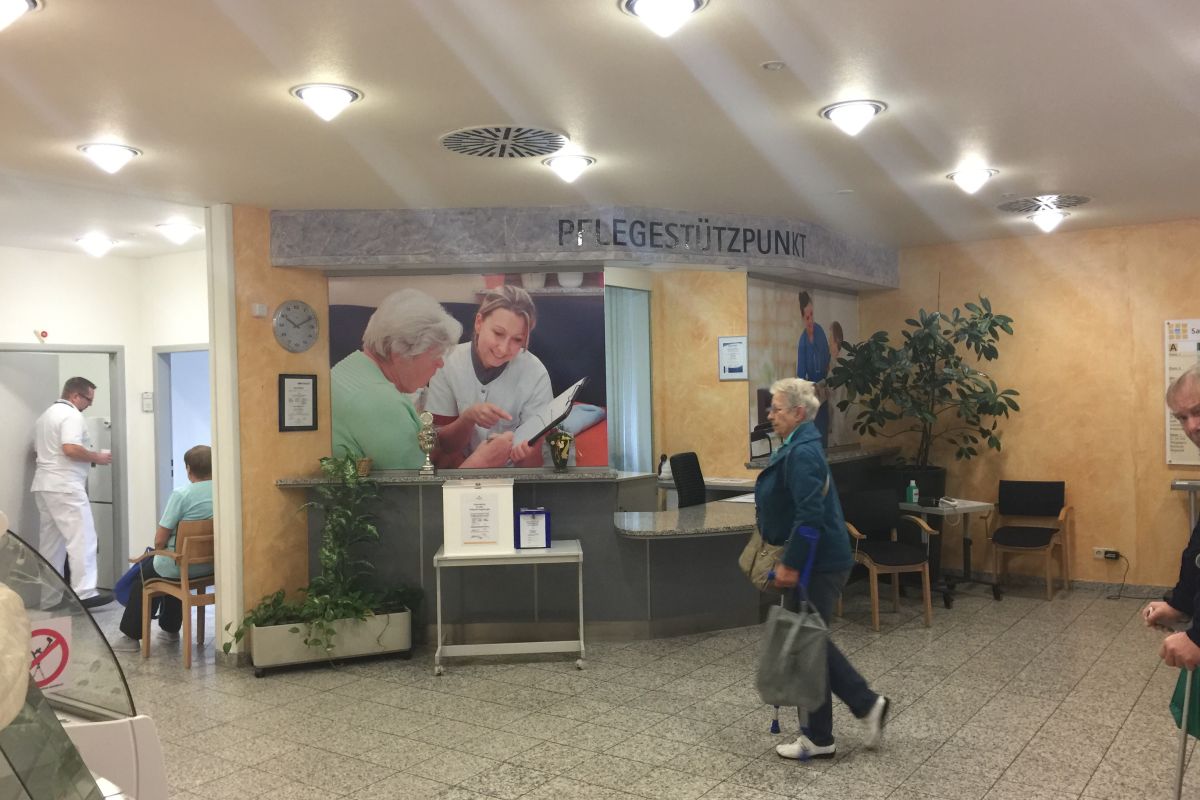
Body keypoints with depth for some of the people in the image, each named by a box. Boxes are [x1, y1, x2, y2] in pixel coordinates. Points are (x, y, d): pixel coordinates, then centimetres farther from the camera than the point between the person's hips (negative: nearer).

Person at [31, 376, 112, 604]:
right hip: (65, 486, -10)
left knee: (50, 540, 13)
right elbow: (71, 449, -24)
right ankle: (84, 592, -17)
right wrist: (96, 457, -9)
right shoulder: (72, 415, -10)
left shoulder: (46, 415, 21)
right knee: (82, 538, -11)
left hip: (44, 485, 10)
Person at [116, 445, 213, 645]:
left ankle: (131, 634, 36)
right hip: (212, 566, 5)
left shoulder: (181, 495, -19)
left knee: (144, 569, 26)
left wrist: (159, 548, 9)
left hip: (181, 567, -5)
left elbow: (160, 541, -15)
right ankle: (170, 628, 46)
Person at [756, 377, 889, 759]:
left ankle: (818, 739, 15)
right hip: (814, 561, 10)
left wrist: (791, 564, -21)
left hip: (818, 564, -10)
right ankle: (868, 704, 24)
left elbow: (810, 515, -26)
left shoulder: (803, 452, -20)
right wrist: (787, 559, 21)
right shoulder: (797, 445, 12)